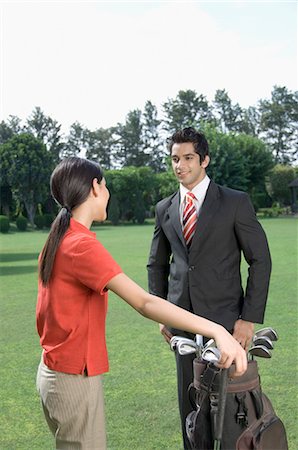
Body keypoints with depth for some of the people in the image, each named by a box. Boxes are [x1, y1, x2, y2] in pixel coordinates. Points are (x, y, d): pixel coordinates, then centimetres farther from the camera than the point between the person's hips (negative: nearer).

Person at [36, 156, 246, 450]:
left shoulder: (57, 241, 6)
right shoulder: (82, 245, -23)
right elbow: (144, 303, -33)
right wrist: (216, 330, -38)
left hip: (52, 370, 10)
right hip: (75, 380, -10)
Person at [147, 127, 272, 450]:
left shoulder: (235, 202, -5)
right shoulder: (165, 209, 8)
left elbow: (260, 260, -5)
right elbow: (157, 264, 17)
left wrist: (250, 318, -10)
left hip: (224, 318, -4)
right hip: (183, 320, 4)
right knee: (189, 399, 11)